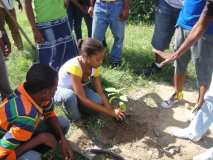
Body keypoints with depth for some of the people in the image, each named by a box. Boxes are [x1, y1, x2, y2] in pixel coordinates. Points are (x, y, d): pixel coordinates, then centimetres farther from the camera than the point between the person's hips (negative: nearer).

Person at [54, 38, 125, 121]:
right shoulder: (74, 67, -38)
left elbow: (100, 92, -13)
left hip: (80, 89, 5)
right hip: (62, 90, -5)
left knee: (98, 101, -24)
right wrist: (110, 112, -37)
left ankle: (74, 103, 5)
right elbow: (83, 99, -38)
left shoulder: (94, 66, -18)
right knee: (70, 96, -40)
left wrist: (112, 111, -24)